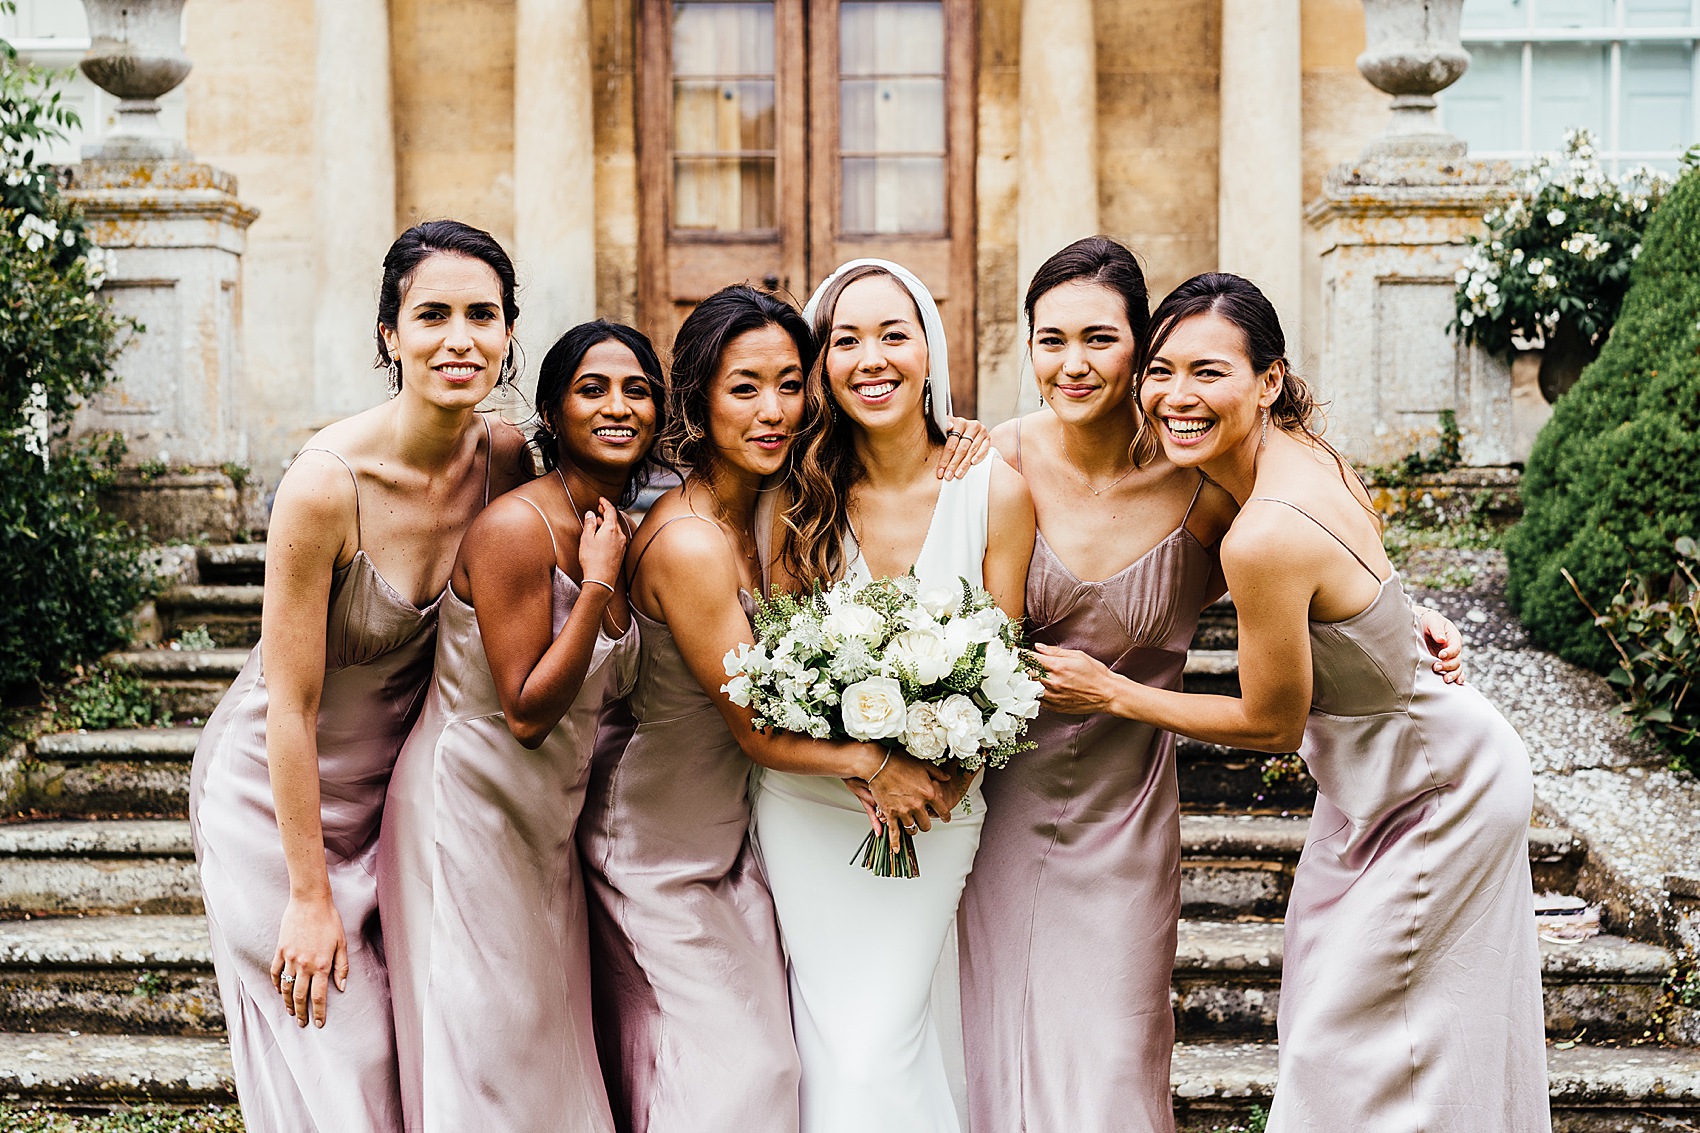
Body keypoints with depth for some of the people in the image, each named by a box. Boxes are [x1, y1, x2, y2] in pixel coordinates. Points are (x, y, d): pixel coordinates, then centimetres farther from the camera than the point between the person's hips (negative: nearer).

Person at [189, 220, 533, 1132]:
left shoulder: (508, 460, -11)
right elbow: (292, 708, -21)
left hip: (400, 784, 5)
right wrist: (310, 897, -16)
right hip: (279, 798, -5)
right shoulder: (326, 484, -28)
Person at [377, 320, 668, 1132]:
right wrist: (599, 584, -22)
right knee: (489, 1049, 2)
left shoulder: (618, 532, 4)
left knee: (550, 1032, 15)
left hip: (549, 821, 8)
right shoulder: (516, 527, -21)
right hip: (469, 811, -8)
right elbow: (527, 711, -22)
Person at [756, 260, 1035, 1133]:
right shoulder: (800, 494, -4)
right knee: (831, 1043, 4)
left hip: (936, 808, -1)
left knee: (882, 1043, -6)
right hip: (807, 804, 1)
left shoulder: (996, 489, -7)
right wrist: (869, 762, -19)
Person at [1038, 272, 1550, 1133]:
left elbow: (1271, 722, -21)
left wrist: (1111, 694, -12)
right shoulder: (1309, 453, -9)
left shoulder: (1266, 537, -34)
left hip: (1441, 797, -9)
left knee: (1348, 1040, 3)